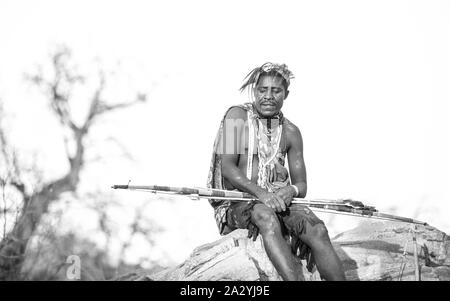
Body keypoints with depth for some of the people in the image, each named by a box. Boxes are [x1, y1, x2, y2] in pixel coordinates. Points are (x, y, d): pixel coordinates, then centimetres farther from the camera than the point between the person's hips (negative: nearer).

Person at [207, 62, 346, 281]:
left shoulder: (291, 132, 11)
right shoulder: (237, 115, -1)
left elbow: (301, 186, 11)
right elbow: (227, 167, -12)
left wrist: (291, 191, -15)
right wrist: (260, 192, -27)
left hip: (279, 199, 4)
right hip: (237, 202, -4)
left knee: (317, 230, -24)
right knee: (266, 216, -38)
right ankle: (293, 279, -51)